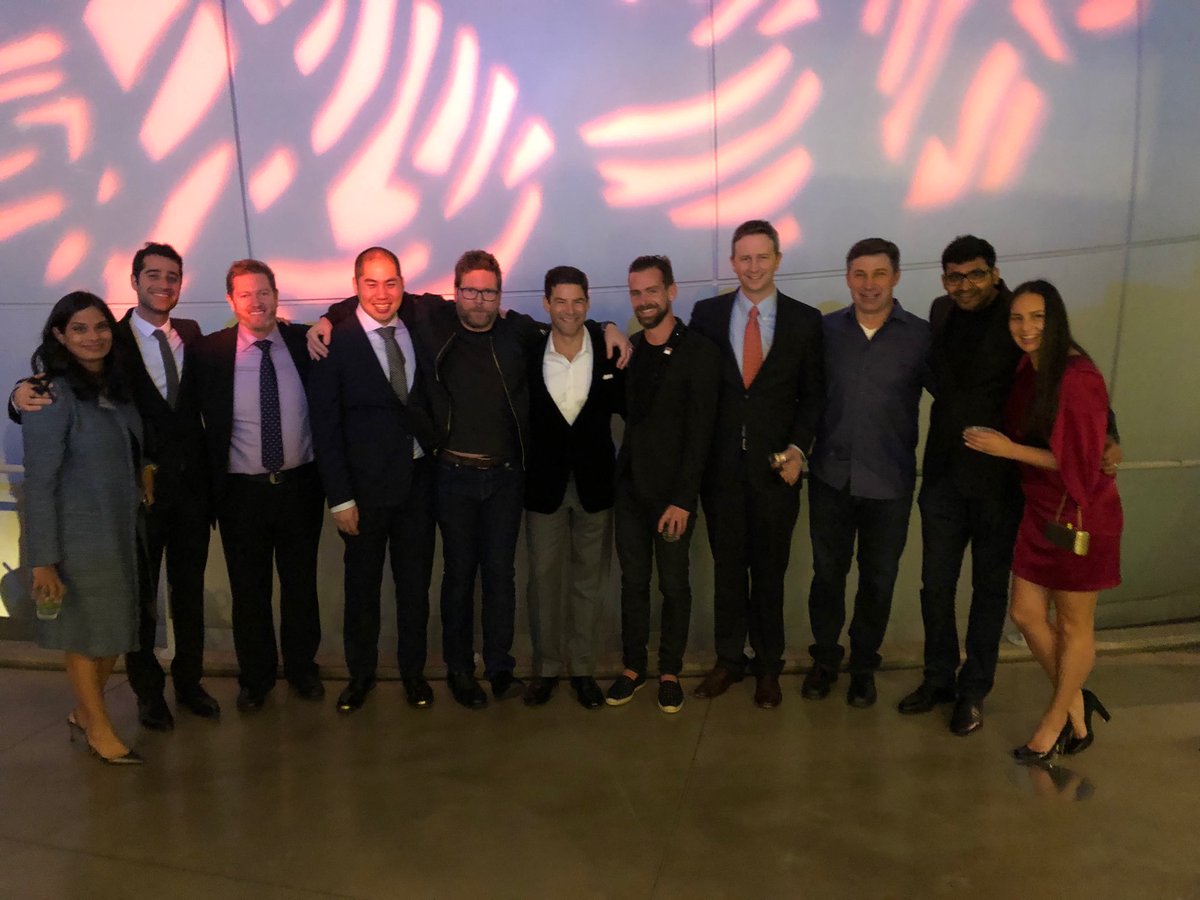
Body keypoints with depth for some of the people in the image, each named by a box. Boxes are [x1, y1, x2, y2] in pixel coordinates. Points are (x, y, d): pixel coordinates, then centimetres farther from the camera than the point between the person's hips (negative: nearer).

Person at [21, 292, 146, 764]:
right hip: (78, 537, -7)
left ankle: (83, 712, 38)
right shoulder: (54, 395, -15)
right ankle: (98, 728, 28)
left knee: (116, 628, 16)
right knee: (86, 633, 9)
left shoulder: (115, 386, 6)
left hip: (121, 531, 7)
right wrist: (43, 559, -16)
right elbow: (40, 482, -16)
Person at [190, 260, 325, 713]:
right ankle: (255, 677, 34)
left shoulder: (304, 341, -2)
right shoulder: (211, 351, -4)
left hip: (300, 485, 1)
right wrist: (210, 487, -3)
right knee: (249, 590, 13)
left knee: (301, 583, 16)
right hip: (242, 490, -1)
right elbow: (205, 423, 0)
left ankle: (302, 667, 36)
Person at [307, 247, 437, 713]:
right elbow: (325, 425, -9)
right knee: (362, 585, 13)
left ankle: (413, 670, 32)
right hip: (366, 483, -3)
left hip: (418, 477, 3)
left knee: (415, 581, 14)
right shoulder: (336, 342, -10)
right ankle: (360, 673, 33)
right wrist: (340, 497, -12)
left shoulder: (418, 323, 1)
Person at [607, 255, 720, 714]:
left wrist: (682, 500, -17)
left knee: (674, 584, 8)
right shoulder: (628, 349, 8)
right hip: (630, 484, 4)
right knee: (633, 580, 12)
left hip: (673, 490, -4)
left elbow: (700, 431, -13)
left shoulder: (699, 351, -9)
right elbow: (626, 412, 12)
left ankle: (670, 671, 24)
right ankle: (633, 666, 26)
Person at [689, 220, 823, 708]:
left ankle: (768, 667, 27)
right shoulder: (707, 314, 2)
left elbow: (814, 393, 4)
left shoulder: (805, 319, 0)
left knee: (770, 570, 10)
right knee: (727, 567, 12)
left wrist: (797, 448, -8)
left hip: (776, 466, -1)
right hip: (721, 465, 1)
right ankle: (728, 659, 29)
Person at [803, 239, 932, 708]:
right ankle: (824, 657, 34)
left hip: (889, 482, -1)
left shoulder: (922, 335, -5)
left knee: (878, 580, 13)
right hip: (831, 476, 1)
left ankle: (864, 665, 33)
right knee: (827, 573, 13)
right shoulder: (825, 329, -1)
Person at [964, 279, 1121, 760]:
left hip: (1079, 516, -8)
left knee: (1073, 625, 11)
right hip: (1039, 512, 8)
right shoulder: (1027, 370, 4)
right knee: (1027, 614, 14)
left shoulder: (1077, 377, -20)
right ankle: (1076, 707, 35)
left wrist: (1008, 449, -19)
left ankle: (1055, 721, 29)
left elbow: (1078, 460, -20)